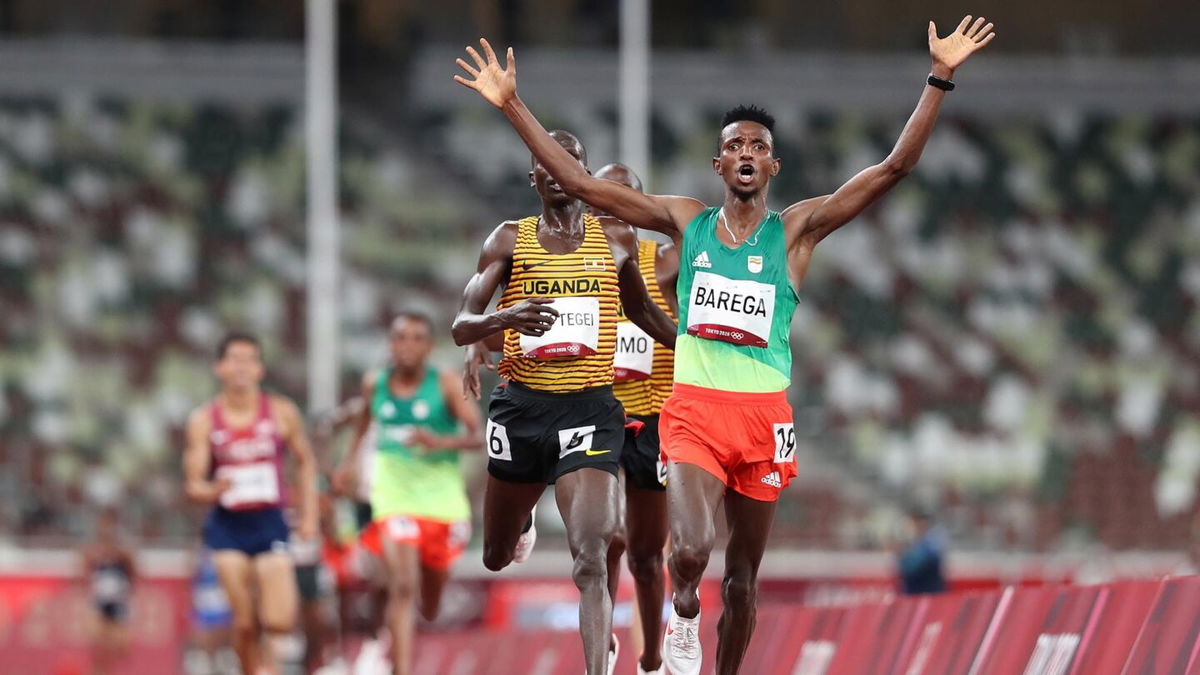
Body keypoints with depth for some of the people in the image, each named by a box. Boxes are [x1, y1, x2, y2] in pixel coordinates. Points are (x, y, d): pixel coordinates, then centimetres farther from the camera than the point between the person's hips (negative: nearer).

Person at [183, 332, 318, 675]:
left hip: (270, 522, 0)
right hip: (227, 527, 0)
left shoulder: (283, 413, 1)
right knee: (245, 624, -5)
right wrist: (214, 489, -24)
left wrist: (309, 515, 8)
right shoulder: (204, 421, -1)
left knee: (281, 622, -11)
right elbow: (192, 485, -2)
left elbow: (306, 463, 15)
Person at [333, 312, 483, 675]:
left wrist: (442, 442, -30)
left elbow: (479, 435, -14)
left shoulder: (447, 384, -8)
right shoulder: (374, 384, 1)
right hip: (394, 499, 0)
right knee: (402, 588, -20)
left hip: (441, 499, 0)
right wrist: (352, 458, 23)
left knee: (430, 607, 14)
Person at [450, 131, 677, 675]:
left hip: (591, 408, -1)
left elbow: (642, 311, 25)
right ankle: (523, 523, 55)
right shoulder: (510, 240, 3)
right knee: (497, 558, 18)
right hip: (521, 406, 1)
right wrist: (505, 318, -25)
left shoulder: (617, 241, 7)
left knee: (591, 559, -19)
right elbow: (462, 327, -3)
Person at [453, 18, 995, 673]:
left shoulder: (796, 228, 5)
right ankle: (683, 616, 9)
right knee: (691, 550, -23)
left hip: (764, 415, 1)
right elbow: (578, 182, 6)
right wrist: (512, 106, 0)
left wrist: (939, 80, -11)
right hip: (693, 407, -1)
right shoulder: (685, 221, 8)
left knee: (743, 573, 9)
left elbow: (894, 167, -2)